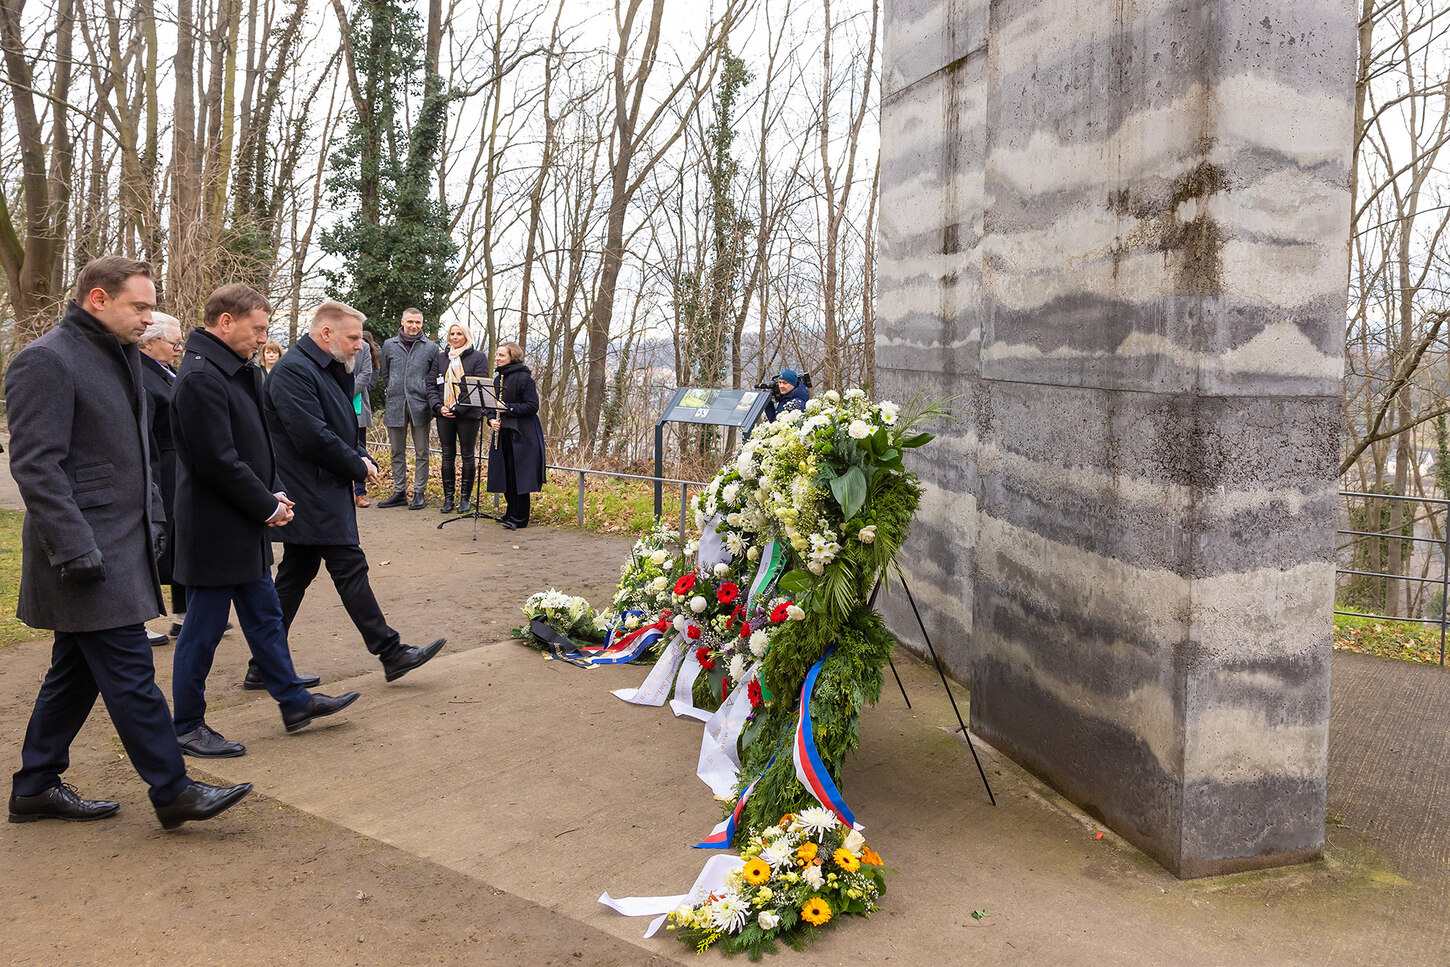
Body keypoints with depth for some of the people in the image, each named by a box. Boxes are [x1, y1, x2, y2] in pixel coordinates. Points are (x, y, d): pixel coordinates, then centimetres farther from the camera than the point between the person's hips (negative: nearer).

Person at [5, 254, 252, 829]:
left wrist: (153, 518, 19)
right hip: (88, 551, -10)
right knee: (130, 673, -6)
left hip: (121, 544, 10)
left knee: (77, 671, 16)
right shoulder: (46, 361, -13)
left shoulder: (121, 356, 17)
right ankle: (173, 792, 1)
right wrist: (77, 549, -23)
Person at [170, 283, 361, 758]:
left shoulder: (236, 372, 11)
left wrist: (272, 494, 4)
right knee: (203, 628, 3)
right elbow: (218, 461, -24)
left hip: (244, 526, 10)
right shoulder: (200, 377, -21)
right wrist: (268, 506, -14)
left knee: (265, 615, 17)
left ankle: (294, 701, 28)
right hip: (214, 529, -10)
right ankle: (187, 726, 18)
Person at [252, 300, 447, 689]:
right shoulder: (293, 370, -16)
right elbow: (312, 436, -23)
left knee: (296, 575, 12)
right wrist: (358, 466, -11)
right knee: (349, 567, -6)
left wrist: (360, 457, 5)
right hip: (312, 495, -11)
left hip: (313, 494, 11)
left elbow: (339, 427, 24)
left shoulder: (326, 370, 17)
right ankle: (390, 653, 1)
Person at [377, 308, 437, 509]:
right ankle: (399, 492, 15)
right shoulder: (389, 345, 8)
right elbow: (384, 374, 16)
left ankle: (419, 493, 8)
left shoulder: (431, 347, 4)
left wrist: (430, 399, 1)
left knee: (421, 453, 2)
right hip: (395, 406, 2)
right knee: (397, 452, 8)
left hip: (420, 405, -2)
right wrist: (394, 393, 10)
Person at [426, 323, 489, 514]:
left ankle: (466, 498, 10)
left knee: (467, 455, 2)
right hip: (444, 414, 3)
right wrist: (438, 406, -6)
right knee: (447, 455, 5)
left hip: (468, 414, -3)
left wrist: (459, 407, -14)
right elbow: (431, 385, 11)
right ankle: (448, 498, 11)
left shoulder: (477, 358, 2)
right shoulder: (440, 357, 14)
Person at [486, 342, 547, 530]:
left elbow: (532, 406, -15)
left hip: (522, 435, -7)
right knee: (505, 476, 9)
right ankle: (511, 513, 21)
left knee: (518, 476, -5)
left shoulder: (524, 378, -10)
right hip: (503, 433, 7)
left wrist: (508, 408, -21)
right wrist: (492, 419, -1)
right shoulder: (498, 379, 13)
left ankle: (519, 518, 1)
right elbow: (492, 405, 19)